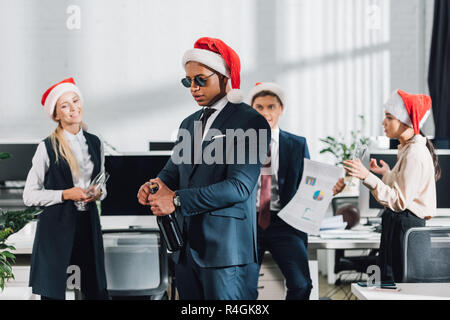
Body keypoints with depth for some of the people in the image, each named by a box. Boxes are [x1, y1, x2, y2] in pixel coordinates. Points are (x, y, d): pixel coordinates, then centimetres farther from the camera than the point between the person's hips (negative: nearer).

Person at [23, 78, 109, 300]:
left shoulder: (95, 144, 10)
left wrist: (98, 194, 0)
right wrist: (66, 194, -15)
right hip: (56, 225, -4)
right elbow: (29, 195, -6)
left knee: (97, 291, 4)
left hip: (88, 224, 5)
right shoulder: (48, 148, -6)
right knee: (52, 292, -4)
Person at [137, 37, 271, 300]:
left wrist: (177, 200, -18)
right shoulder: (189, 123, 19)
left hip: (224, 248, -7)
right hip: (186, 246, 7)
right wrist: (155, 186, -7)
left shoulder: (250, 123, -7)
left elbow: (239, 186, -16)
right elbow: (173, 171, 19)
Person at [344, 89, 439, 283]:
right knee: (389, 281, 12)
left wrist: (368, 177, -28)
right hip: (399, 225, 10)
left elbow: (400, 201, -23)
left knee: (397, 283, -6)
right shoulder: (408, 149, 13)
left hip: (405, 227, -10)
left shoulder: (414, 154, -18)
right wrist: (387, 173, 25)